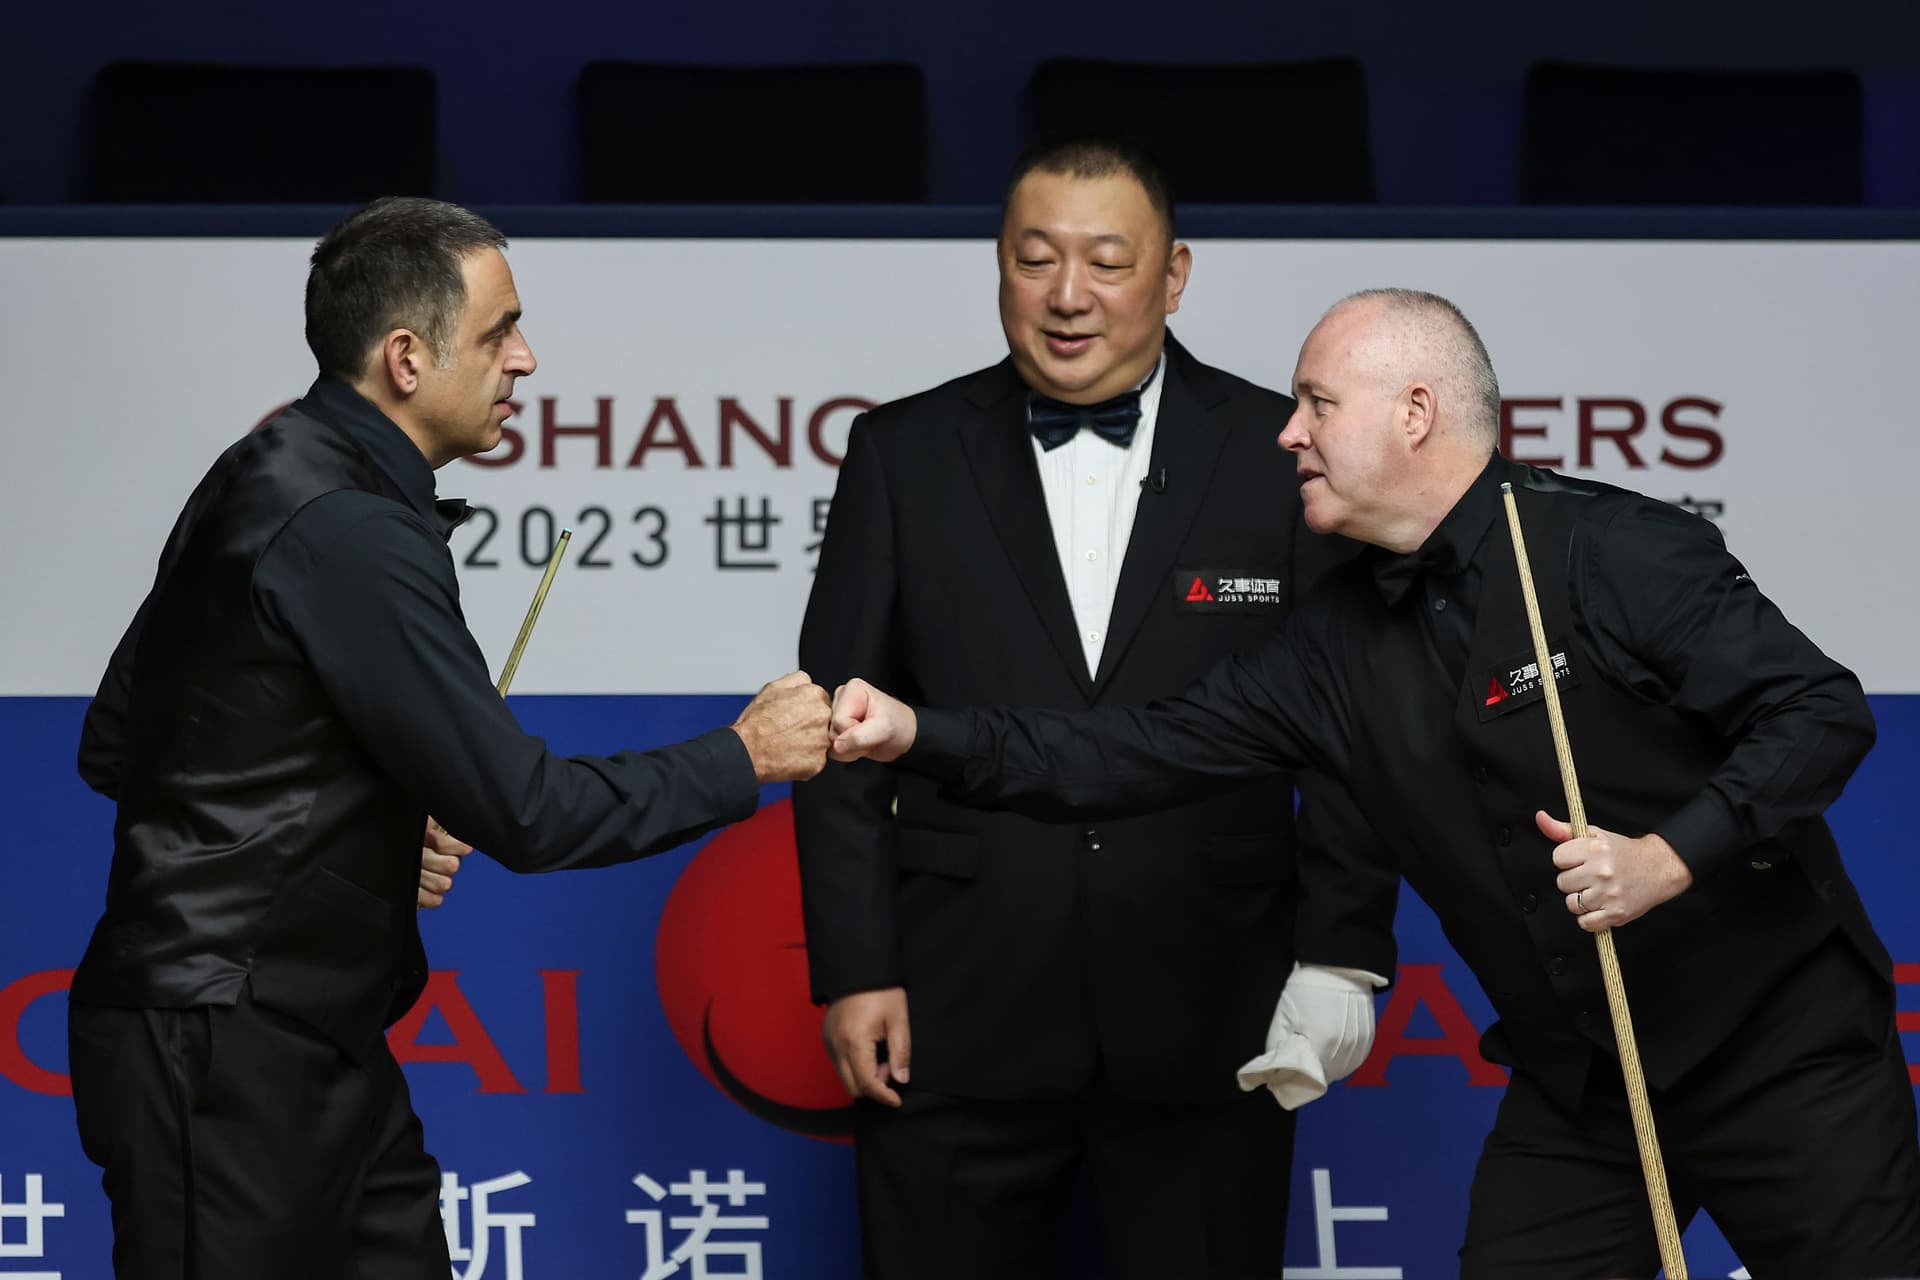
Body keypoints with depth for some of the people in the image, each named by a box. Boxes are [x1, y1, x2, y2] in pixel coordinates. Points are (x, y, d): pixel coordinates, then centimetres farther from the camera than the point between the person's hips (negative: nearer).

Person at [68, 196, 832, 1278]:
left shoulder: (270, 480, 12)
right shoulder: (345, 529, -19)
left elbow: (113, 745, 19)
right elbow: (523, 812, -20)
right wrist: (743, 761, -7)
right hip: (230, 1056, -10)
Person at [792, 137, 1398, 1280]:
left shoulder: (1282, 454, 2)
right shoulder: (905, 455, 5)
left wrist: (1342, 954, -3)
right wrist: (854, 970, -2)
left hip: (1209, 1018, -1)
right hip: (957, 1023, 1)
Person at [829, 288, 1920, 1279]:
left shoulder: (1615, 550, -14)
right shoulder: (1341, 642, 5)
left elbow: (1824, 711, -16)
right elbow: (1150, 751, 3)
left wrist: (1672, 856, -27)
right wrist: (921, 735, -5)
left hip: (1779, 1046, -5)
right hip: (1575, 1091, 6)